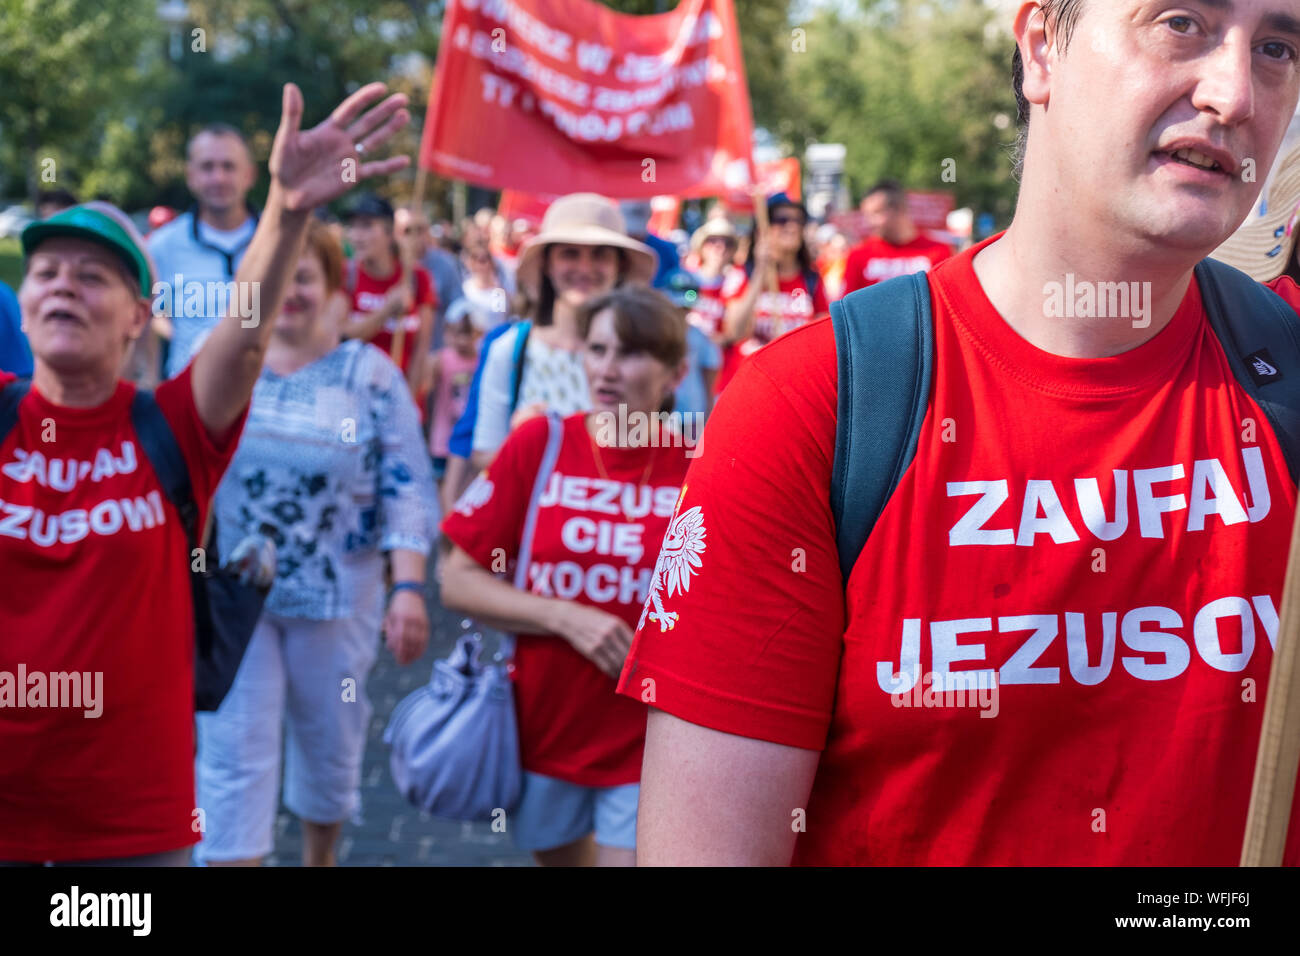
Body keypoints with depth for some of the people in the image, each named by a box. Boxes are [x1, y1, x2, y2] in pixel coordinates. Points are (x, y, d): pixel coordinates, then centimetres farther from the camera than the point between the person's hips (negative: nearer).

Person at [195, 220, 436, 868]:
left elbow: (406, 490, -6)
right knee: (233, 753, -5)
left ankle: (320, 860, 37)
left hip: (336, 597, 0)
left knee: (330, 747, 14)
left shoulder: (371, 375, -2)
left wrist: (409, 587, -16)